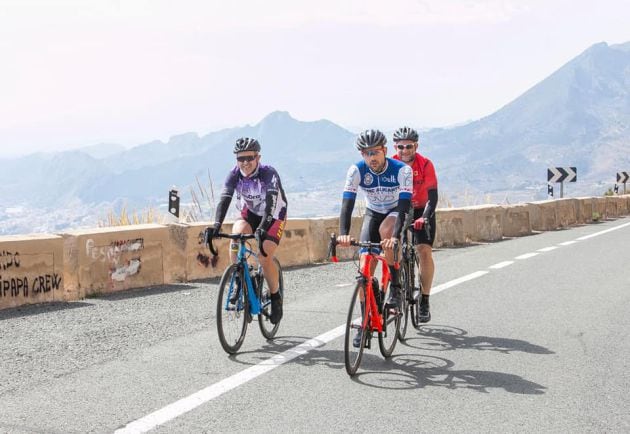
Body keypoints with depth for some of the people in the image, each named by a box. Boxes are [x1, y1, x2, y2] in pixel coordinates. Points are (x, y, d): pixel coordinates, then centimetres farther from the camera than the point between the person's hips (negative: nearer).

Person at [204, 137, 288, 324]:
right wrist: (216, 224, -45)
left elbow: (270, 203, -41)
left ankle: (276, 297, 3)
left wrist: (263, 227, -57)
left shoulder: (268, 173, -29)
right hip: (250, 213, 3)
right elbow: (224, 199, -29)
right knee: (236, 235, -30)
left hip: (274, 216, -3)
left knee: (264, 258, -20)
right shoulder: (235, 174, -19)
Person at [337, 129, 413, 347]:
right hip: (373, 213, 3)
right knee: (365, 264, -12)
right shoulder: (357, 170, -22)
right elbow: (347, 203, -28)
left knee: (385, 230, -37)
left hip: (396, 211, -2)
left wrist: (395, 236, -50)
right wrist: (343, 233, -45)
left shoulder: (402, 170, -28)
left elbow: (404, 205, -35)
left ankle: (396, 286, -19)